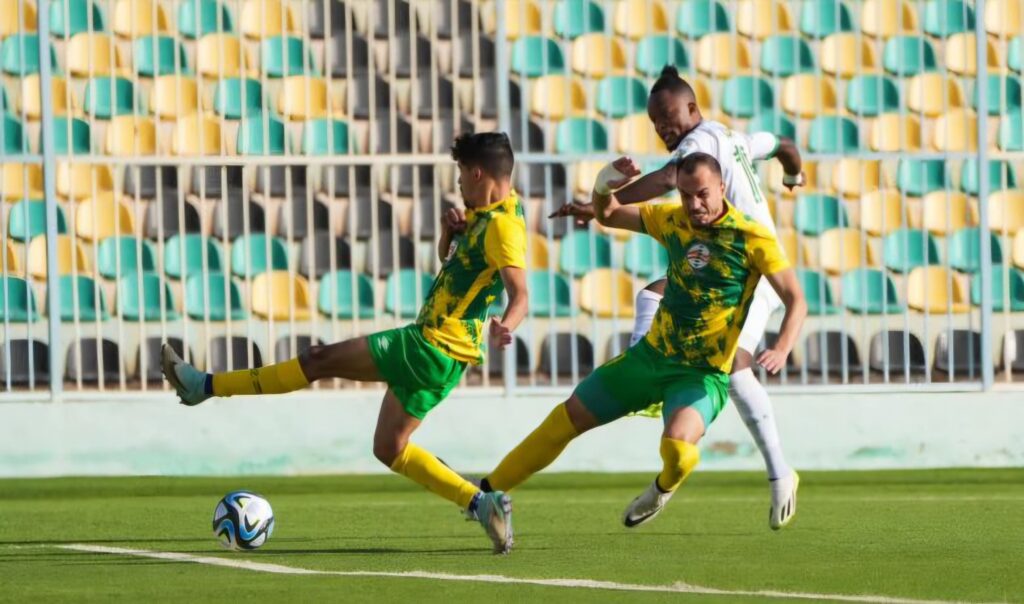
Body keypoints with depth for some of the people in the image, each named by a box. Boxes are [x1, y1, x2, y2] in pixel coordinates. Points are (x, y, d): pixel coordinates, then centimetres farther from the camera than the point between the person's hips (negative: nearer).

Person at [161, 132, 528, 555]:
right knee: (389, 449, 14)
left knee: (320, 360, -7)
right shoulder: (482, 215, 13)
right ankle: (481, 503, 7)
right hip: (438, 352, 10)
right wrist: (449, 231, 6)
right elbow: (447, 260, 28)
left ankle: (205, 386, -3)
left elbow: (520, 294, -29)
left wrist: (505, 326, -51)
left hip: (433, 347, -10)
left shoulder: (503, 225, -18)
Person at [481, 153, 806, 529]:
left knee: (677, 445, -33)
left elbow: (796, 301, -15)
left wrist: (781, 350, -33)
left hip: (702, 373, -5)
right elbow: (607, 215, 13)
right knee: (568, 418, 8)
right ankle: (490, 490, 24)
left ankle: (664, 488, 4)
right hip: (651, 355, 5)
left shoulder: (752, 237, -15)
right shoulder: (672, 220, 0)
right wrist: (605, 186, -10)